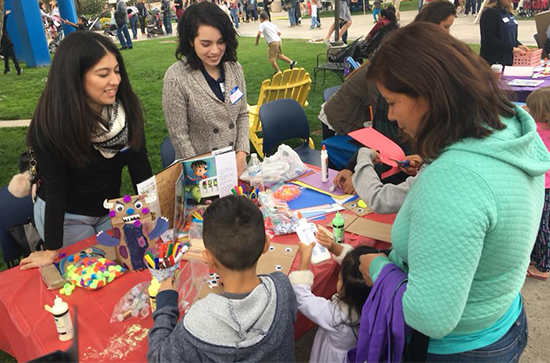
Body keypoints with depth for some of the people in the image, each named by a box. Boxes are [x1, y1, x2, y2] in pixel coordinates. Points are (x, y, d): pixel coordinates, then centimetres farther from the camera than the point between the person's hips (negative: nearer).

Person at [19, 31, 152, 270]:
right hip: (64, 216, -3)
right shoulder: (51, 121, -25)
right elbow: (55, 188, -23)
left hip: (111, 210, 4)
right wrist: (52, 250, -19)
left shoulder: (127, 107, -17)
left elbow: (139, 164, -11)